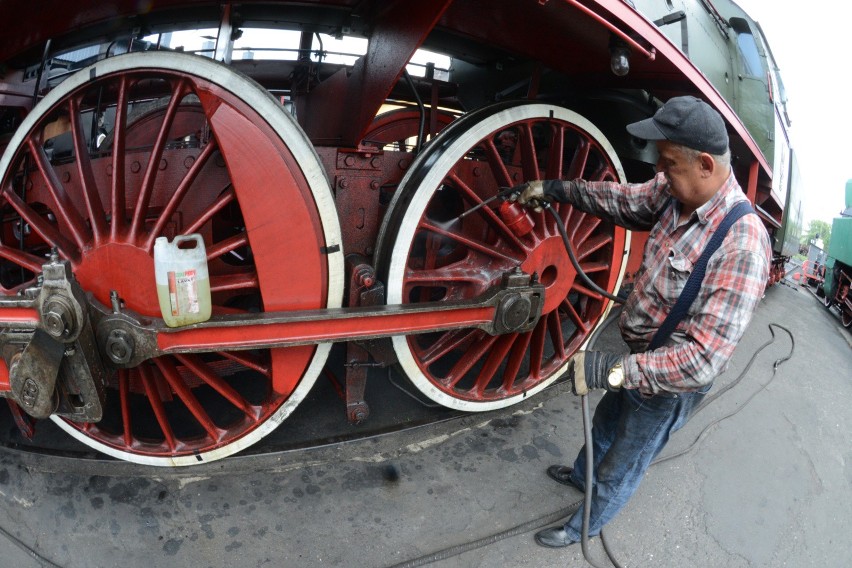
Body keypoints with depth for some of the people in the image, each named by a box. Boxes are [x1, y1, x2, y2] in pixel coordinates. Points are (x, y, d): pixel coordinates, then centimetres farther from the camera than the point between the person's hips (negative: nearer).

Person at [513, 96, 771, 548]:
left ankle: (585, 527, 45)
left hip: (671, 384, -7)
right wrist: (555, 189, 8)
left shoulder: (742, 244, -34)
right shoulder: (674, 192, -12)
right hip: (642, 360, 7)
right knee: (604, 425, 32)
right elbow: (624, 200, 7)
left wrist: (614, 369, -36)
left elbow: (704, 358, -36)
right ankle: (582, 475, 62)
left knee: (621, 468, 18)